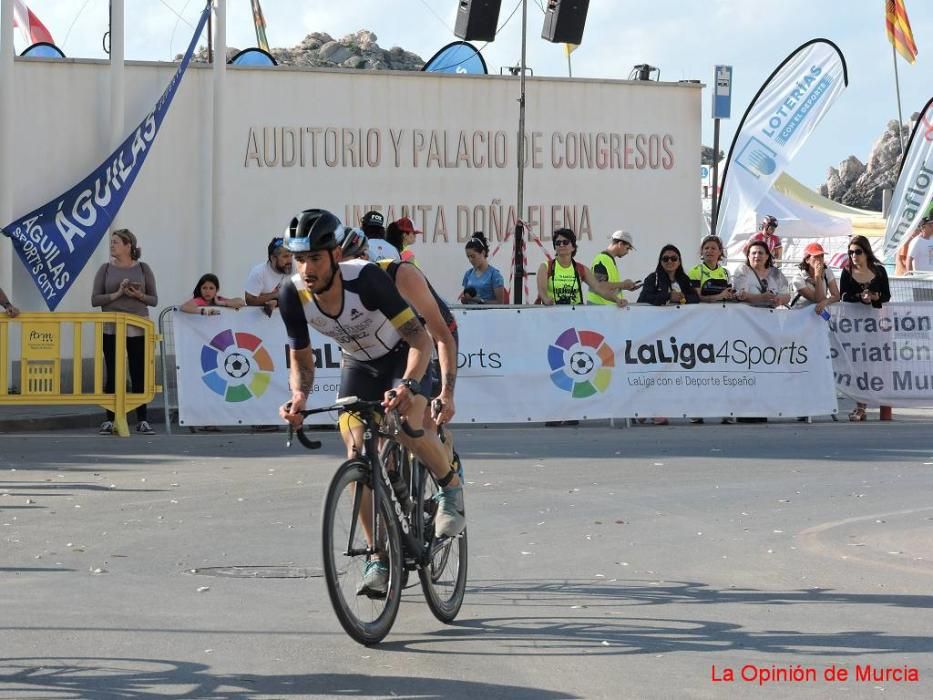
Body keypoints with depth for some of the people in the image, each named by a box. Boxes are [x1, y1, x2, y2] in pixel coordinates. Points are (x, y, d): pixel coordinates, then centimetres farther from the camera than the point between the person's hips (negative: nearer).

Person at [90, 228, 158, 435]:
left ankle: (142, 420, 6)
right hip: (111, 330, 0)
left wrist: (138, 295, -15)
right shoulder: (106, 269, 5)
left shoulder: (143, 269, 4)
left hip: (138, 330, 0)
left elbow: (154, 299, 4)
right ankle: (109, 420, 7)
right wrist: (117, 294, -14)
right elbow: (95, 299, 0)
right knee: (112, 375, 1)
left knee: (139, 374, 1)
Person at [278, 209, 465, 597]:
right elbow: (301, 360, -10)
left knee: (408, 426, -29)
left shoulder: (366, 278, -36)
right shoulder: (293, 295, -24)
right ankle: (379, 560, 2)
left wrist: (408, 385, -52)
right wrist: (299, 396, -32)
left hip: (404, 355, -4)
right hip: (359, 364, 4)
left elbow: (420, 338, -35)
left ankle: (450, 487, 1)